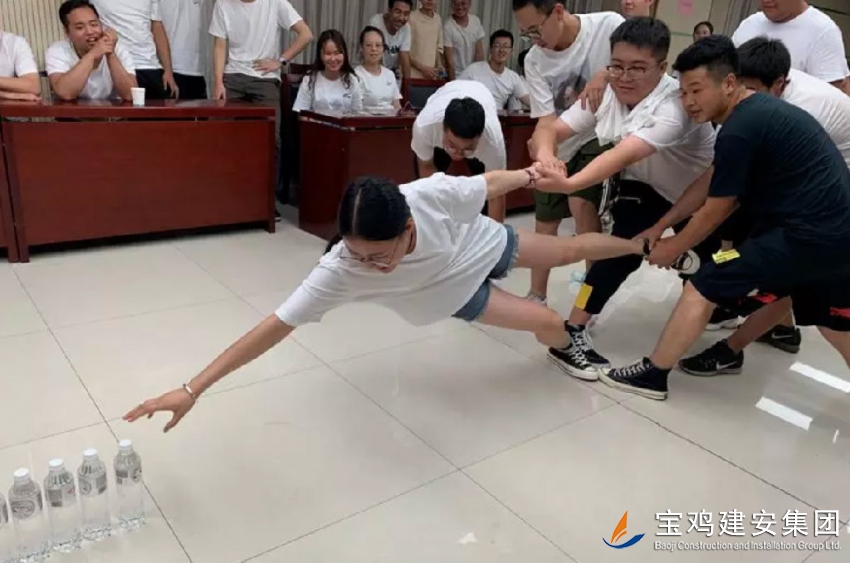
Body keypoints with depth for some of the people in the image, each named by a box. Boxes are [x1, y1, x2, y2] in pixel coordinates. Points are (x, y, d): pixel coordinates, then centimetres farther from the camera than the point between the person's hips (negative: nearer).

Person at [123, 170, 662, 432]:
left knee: (568, 250, 21)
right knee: (548, 323, 0)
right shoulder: (342, 270, -42)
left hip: (485, 243, 1)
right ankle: (568, 349, 41)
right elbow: (277, 324, -42)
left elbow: (489, 184, -21)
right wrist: (193, 388, -44)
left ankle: (639, 246, 54)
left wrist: (525, 174, -2)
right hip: (457, 291, 0)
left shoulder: (433, 194, -42)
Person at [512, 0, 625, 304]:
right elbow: (546, 118, -16)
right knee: (544, 224, 8)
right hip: (559, 145, 4)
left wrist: (605, 74, -30)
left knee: (581, 203, -26)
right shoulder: (534, 61, -10)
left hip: (601, 134, -3)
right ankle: (536, 297, 28)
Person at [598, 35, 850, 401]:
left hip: (806, 235, -10)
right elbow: (731, 200, 19)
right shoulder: (763, 110, 15)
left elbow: (715, 212, -7)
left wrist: (674, 248, 9)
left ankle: (653, 374, 8)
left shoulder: (739, 130, -15)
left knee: (702, 288, -3)